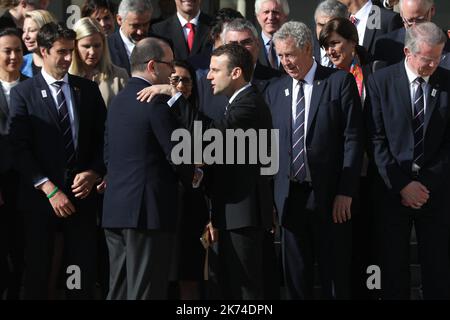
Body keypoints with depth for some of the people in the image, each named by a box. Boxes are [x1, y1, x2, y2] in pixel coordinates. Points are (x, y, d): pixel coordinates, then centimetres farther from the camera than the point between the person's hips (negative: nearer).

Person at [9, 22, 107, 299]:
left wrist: (94, 173, -6)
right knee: (37, 272, 3)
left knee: (84, 270, 2)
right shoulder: (24, 93, -1)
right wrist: (50, 190, -13)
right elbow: (21, 148, -6)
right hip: (41, 195, -2)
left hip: (81, 192, 2)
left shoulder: (89, 89, 9)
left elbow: (103, 138, 11)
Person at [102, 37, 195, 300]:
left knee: (118, 291, 11)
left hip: (114, 210, 9)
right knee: (146, 291, -6)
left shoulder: (118, 101, 14)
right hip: (148, 210, -9)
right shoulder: (156, 103, -13)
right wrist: (192, 177, 7)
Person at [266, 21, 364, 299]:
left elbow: (353, 139, -5)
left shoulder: (340, 82, -1)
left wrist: (346, 192, -11)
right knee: (296, 278, 6)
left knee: (336, 277, 1)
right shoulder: (275, 91, 12)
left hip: (330, 197, -4)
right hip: (290, 198, 4)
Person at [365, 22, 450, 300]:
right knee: (394, 269, 4)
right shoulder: (381, 82, -1)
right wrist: (401, 184, -10)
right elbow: (377, 140, -3)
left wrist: (427, 183, -8)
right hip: (393, 190, -1)